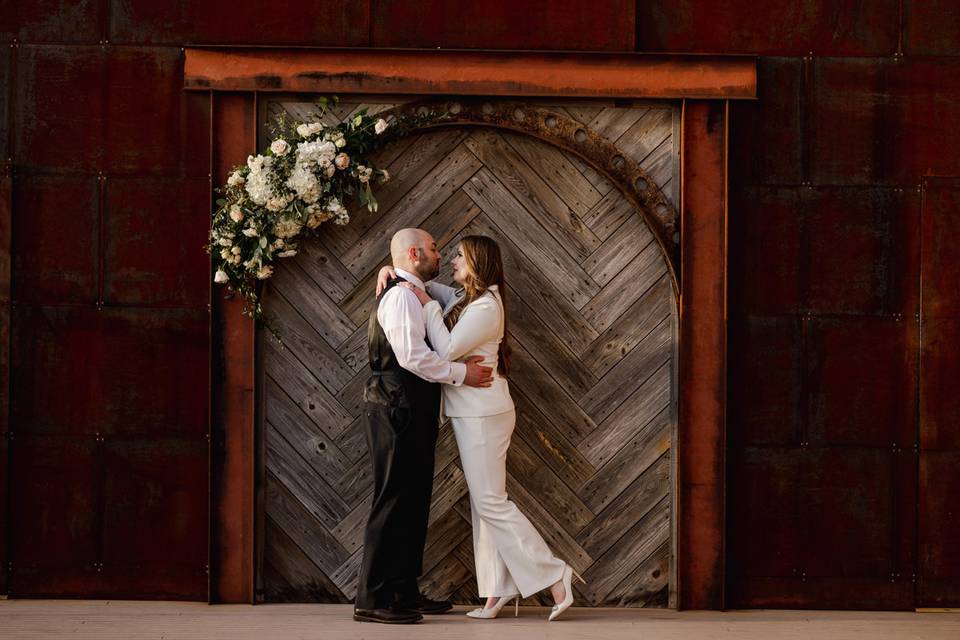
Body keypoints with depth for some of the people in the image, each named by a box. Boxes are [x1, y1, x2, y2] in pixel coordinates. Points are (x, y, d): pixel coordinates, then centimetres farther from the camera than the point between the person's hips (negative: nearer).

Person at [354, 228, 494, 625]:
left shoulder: (416, 296, 21)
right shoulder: (402, 296, -13)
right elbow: (412, 356, -22)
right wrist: (462, 374, -14)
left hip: (412, 414, 11)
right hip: (396, 411, -11)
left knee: (412, 503, 13)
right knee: (393, 502, -10)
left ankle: (405, 593, 18)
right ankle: (372, 600, -9)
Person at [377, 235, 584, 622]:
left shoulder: (485, 306, -17)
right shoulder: (464, 299, 13)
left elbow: (447, 350, -20)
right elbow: (428, 289, 26)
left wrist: (428, 305, -12)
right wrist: (394, 272, 6)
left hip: (483, 415, -10)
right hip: (472, 415, 10)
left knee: (491, 502, -9)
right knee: (484, 502, 8)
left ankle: (555, 576, -8)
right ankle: (499, 589, 9)